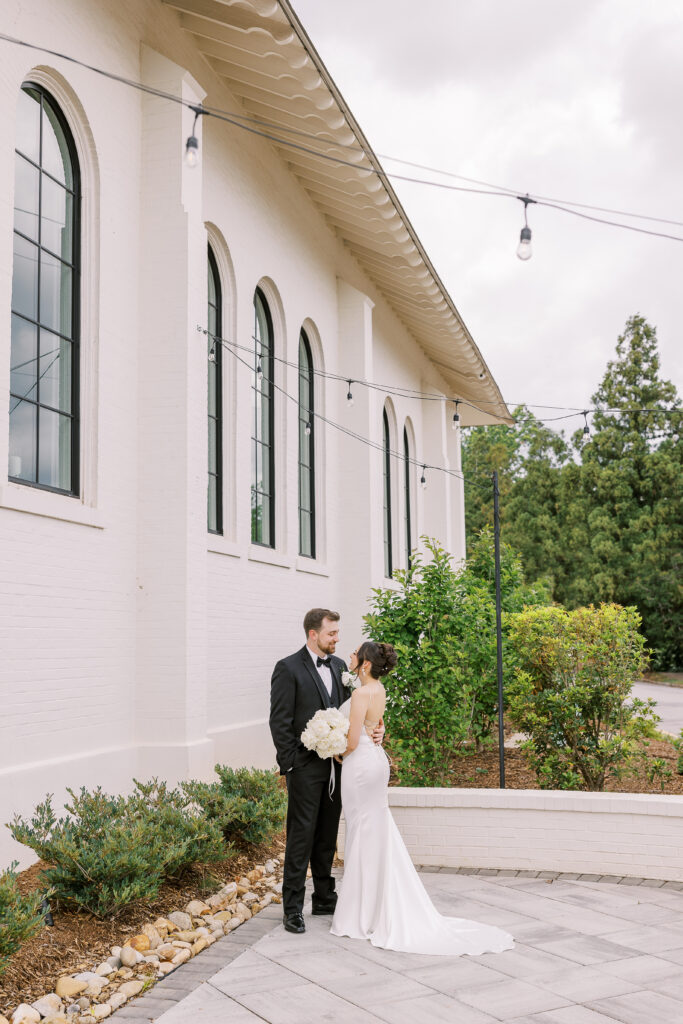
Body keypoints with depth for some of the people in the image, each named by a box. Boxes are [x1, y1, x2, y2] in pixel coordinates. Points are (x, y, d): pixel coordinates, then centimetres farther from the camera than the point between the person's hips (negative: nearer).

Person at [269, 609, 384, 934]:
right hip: (306, 767, -6)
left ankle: (324, 898, 26)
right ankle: (292, 907, 7)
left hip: (335, 765, 6)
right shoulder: (288, 668, -10)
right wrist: (289, 766, -14)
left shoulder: (339, 666, 10)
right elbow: (280, 722, -11)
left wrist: (373, 730, -5)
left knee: (328, 835, 14)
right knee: (302, 835, -2)